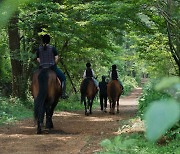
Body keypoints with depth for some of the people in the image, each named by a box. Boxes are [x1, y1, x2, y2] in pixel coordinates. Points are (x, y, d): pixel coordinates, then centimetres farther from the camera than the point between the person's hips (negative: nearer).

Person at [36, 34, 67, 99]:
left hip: (42, 68, 3)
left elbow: (38, 59, 6)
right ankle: (63, 94, 10)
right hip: (52, 67, -3)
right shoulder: (52, 48, -5)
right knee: (63, 78, 17)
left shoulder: (39, 49, 3)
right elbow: (56, 58, -6)